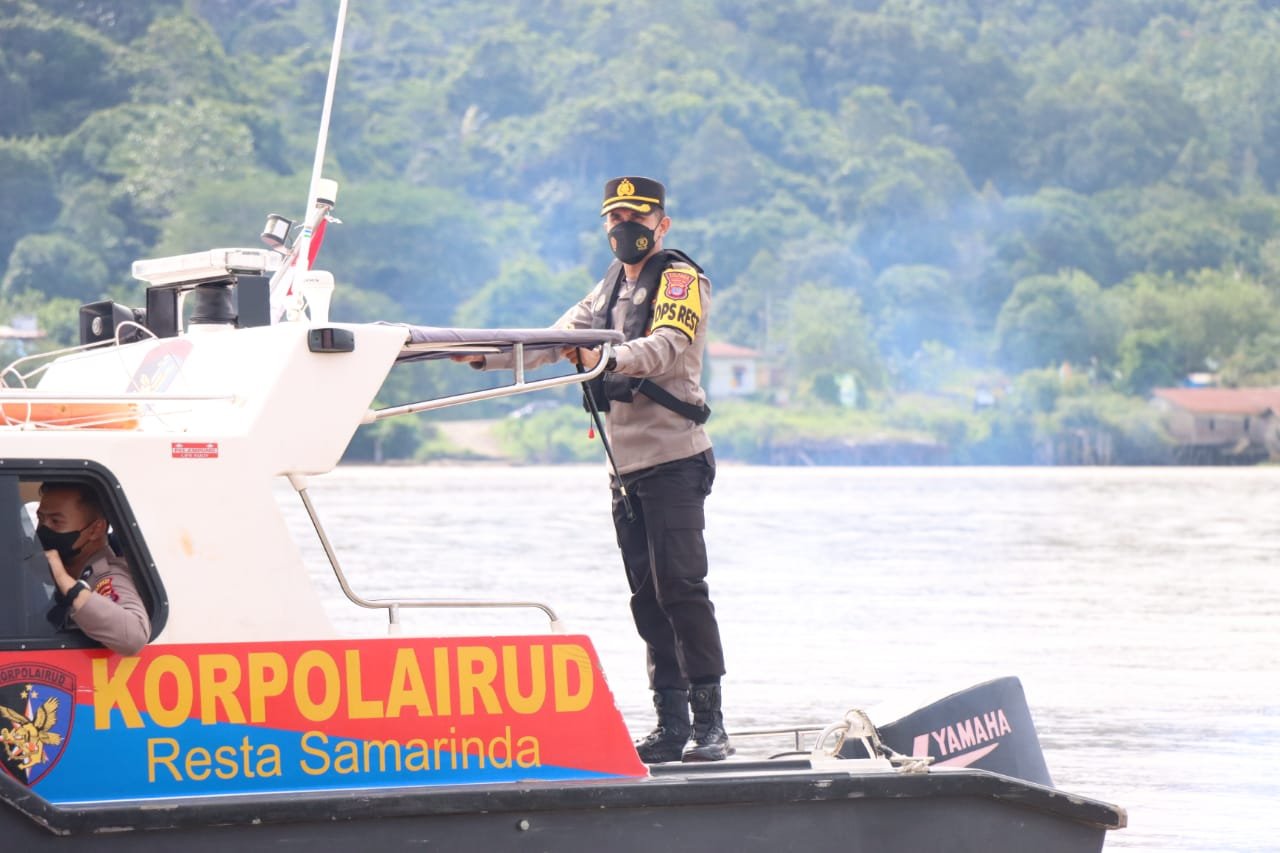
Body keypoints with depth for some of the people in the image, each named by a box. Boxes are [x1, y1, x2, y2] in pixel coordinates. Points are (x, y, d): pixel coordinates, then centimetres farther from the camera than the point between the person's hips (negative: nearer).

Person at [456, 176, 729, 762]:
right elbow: (554, 340, 17)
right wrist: (485, 356, 1)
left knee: (680, 585, -14)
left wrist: (610, 359, -41)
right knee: (647, 597, 4)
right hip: (627, 467, 8)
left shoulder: (682, 280, -4)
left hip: (674, 461, -8)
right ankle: (672, 724, 5)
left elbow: (666, 348, -22)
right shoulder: (609, 290, 21)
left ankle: (709, 722, -13)